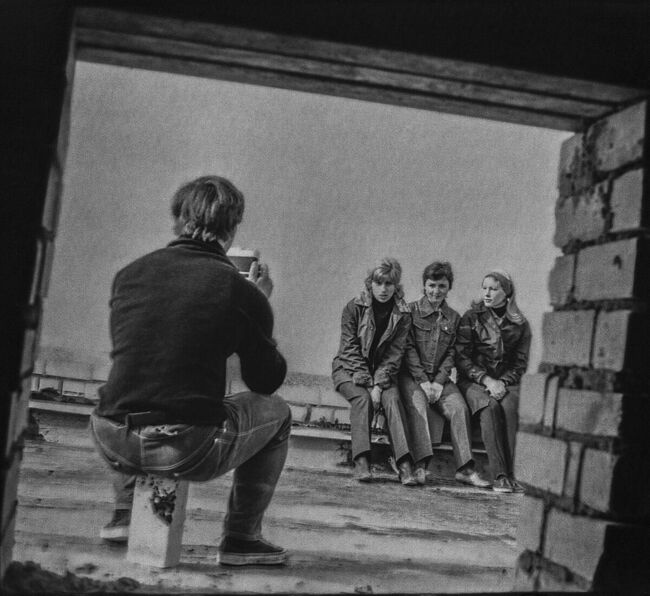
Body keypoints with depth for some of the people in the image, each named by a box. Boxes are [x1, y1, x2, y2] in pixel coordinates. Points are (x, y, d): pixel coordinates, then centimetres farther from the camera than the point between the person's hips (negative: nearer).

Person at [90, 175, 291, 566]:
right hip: (188, 450, -5)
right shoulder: (239, 289, -5)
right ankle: (241, 537, 20)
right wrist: (261, 305, 16)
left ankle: (125, 515, 36)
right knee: (277, 413, 19)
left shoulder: (130, 273, 6)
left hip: (113, 440, 5)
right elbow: (268, 381, 6)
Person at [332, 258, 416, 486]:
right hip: (349, 369, -1)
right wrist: (367, 382, -21)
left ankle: (404, 463, -34)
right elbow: (350, 349, -11)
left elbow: (394, 354, -7)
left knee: (392, 398, -27)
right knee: (362, 398, -30)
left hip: (382, 371, 2)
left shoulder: (402, 315, -1)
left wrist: (378, 385, -21)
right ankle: (361, 462, -35)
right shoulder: (354, 308, -7)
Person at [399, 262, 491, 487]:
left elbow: (451, 354, 6)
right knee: (418, 404, -31)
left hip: (440, 378, 3)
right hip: (411, 375, -3)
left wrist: (439, 382, -8)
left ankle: (465, 468, -18)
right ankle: (420, 465, -35)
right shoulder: (411, 311, 2)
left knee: (460, 408, -20)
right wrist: (423, 381, -14)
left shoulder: (454, 318, 12)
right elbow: (409, 350, -5)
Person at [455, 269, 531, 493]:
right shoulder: (471, 318, 4)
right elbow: (461, 357, -2)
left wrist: (503, 382, -12)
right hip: (473, 380, -1)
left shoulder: (520, 324, 9)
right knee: (490, 407, -32)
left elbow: (520, 363, 7)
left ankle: (510, 472, -32)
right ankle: (500, 475, -33)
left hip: (506, 381, 1)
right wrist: (486, 380, -15)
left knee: (509, 407, -32)